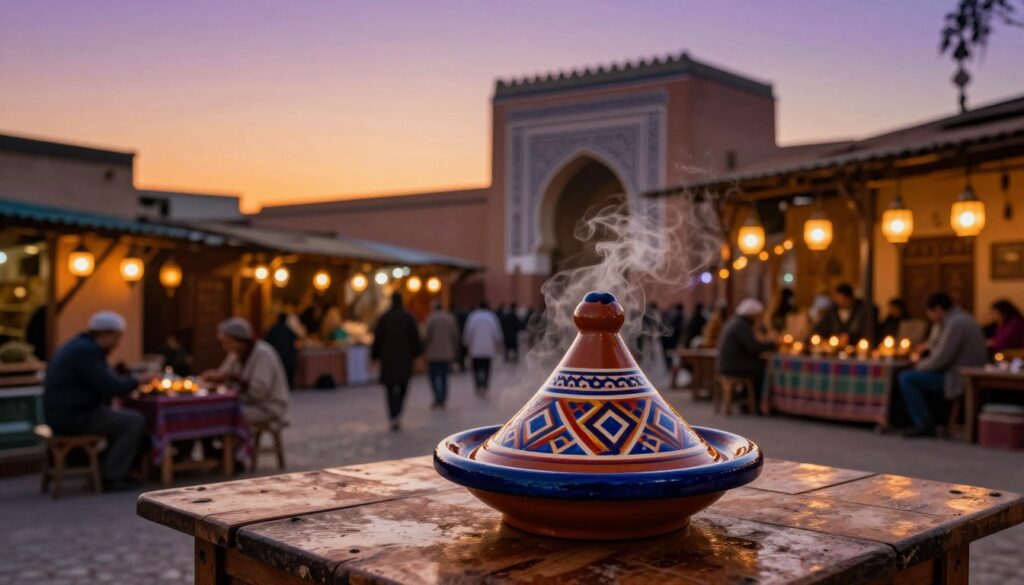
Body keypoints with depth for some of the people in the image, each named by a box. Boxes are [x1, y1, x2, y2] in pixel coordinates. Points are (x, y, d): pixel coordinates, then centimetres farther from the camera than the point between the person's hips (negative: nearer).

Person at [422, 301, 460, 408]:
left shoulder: (430, 318, -7)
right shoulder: (450, 318, 4)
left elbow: (426, 336, -9)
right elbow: (455, 336, 5)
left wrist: (424, 350, 0)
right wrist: (455, 351, 13)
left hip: (433, 353, -3)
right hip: (447, 353, 3)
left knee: (433, 376, 3)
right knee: (444, 376, 10)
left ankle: (437, 397, -14)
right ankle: (443, 400, 9)